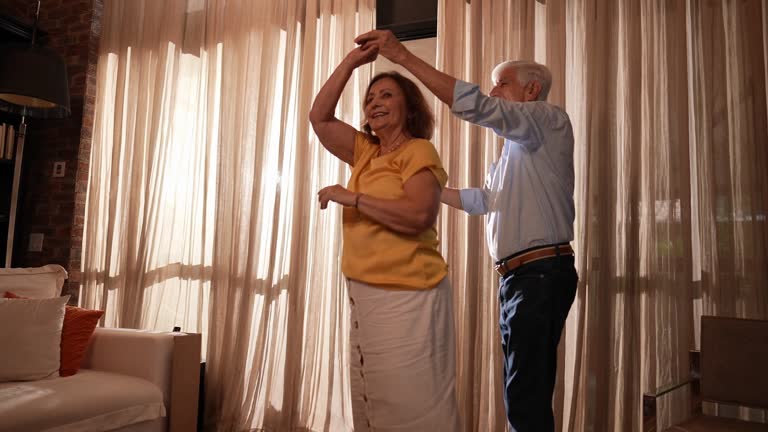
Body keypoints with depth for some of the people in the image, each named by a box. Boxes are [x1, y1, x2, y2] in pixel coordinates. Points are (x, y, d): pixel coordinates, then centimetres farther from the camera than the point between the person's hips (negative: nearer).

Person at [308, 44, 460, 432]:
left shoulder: (419, 151, -5)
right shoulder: (366, 153, 15)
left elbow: (419, 215, -21)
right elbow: (320, 118, 13)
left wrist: (352, 197, -15)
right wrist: (350, 62, 8)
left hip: (406, 298, -7)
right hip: (364, 297, 8)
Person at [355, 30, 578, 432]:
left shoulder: (550, 119, -5)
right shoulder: (517, 147, 24)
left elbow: (476, 107, -20)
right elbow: (485, 199, 31)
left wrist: (403, 56, -20)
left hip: (541, 273, -10)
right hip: (519, 276, 10)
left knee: (525, 398, -8)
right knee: (528, 394, 16)